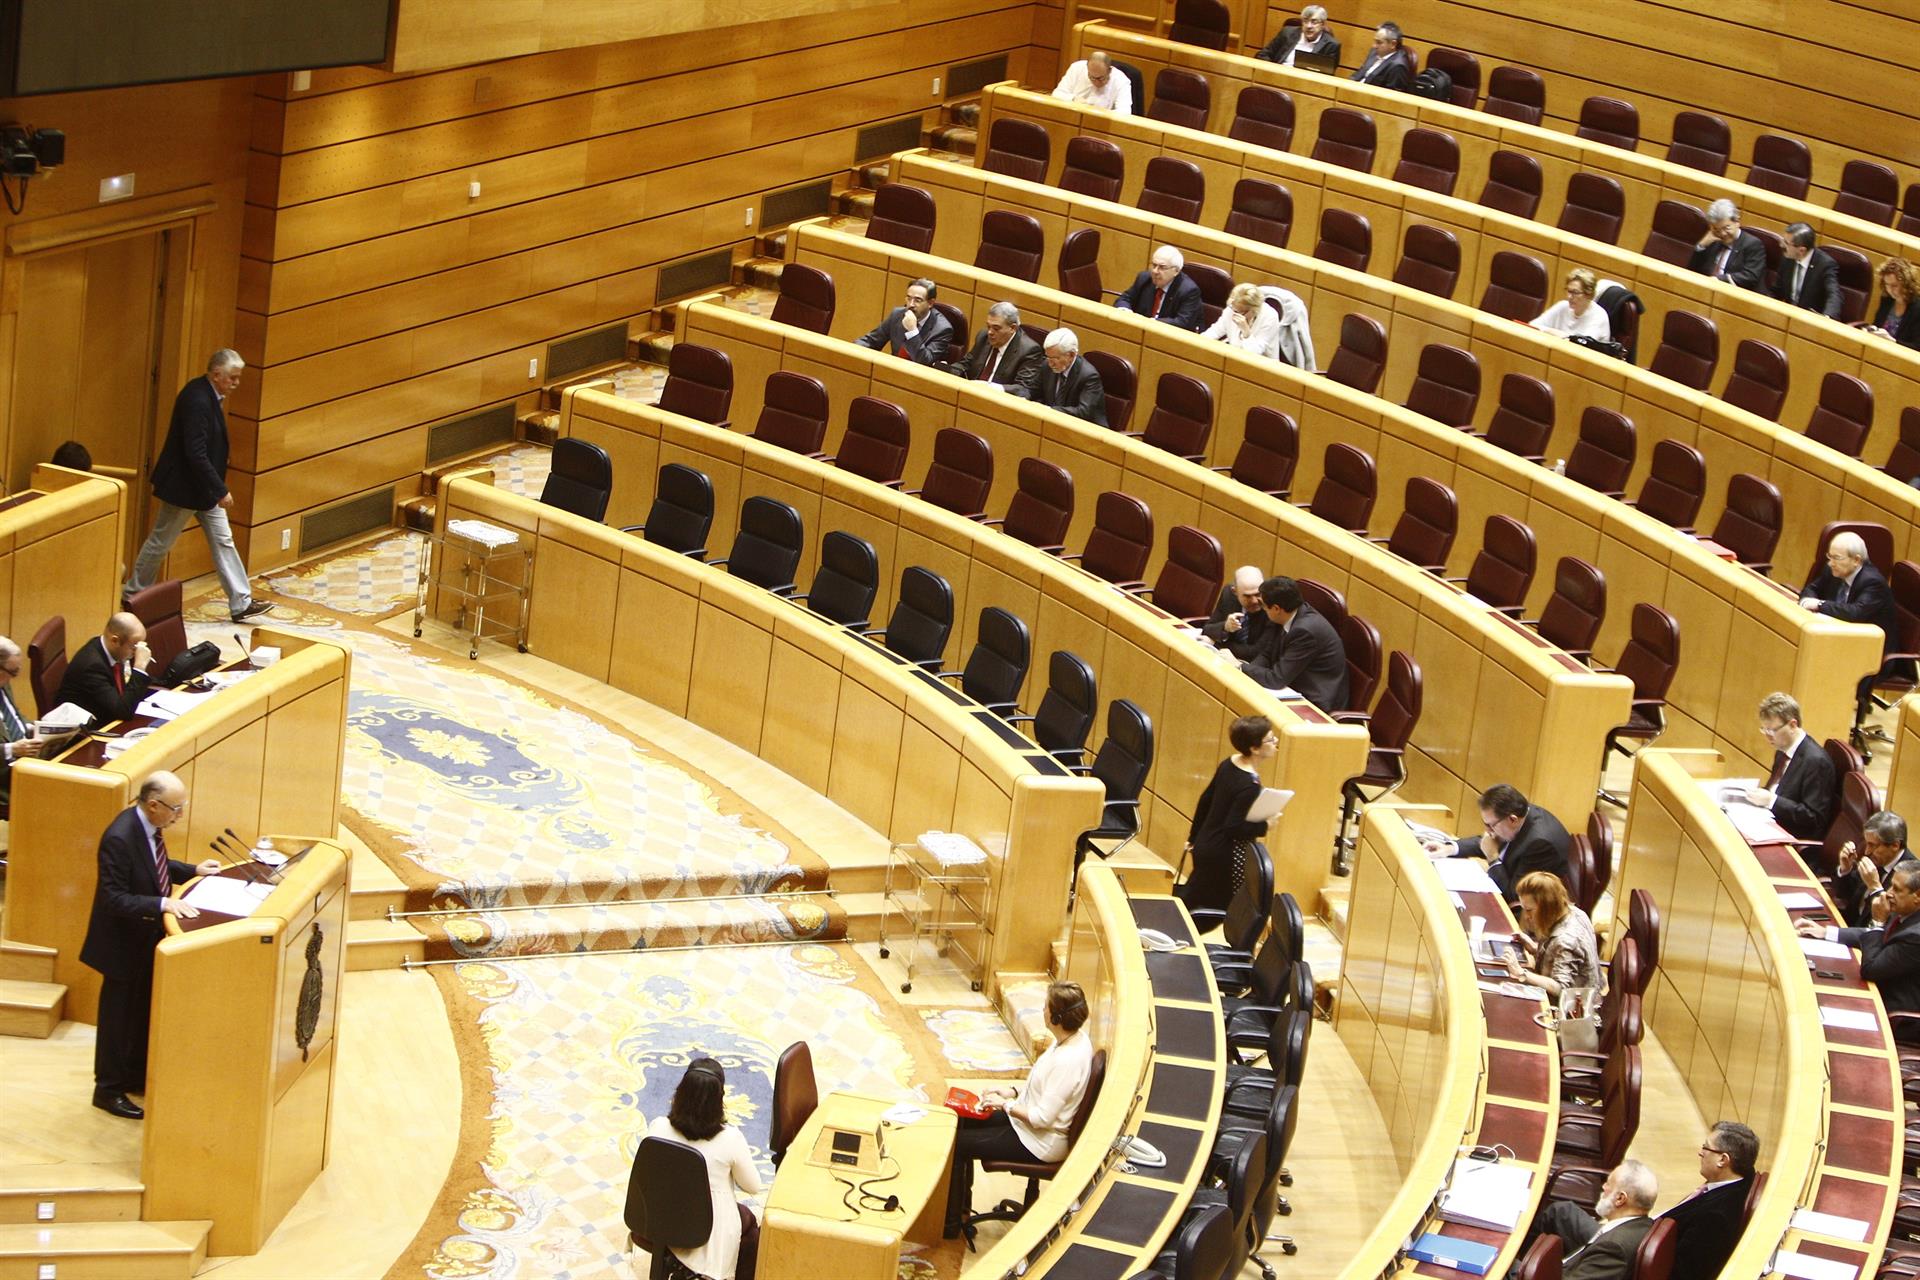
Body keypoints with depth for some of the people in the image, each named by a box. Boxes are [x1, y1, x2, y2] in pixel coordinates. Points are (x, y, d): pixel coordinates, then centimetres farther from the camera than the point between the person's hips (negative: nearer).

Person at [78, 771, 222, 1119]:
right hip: (124, 943, -9)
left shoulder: (149, 826, -4)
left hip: (148, 937, 9)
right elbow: (114, 899, -30)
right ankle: (108, 1089, 23)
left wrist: (193, 870, 6)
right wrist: (162, 904, -34)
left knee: (146, 1012, 22)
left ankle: (137, 1076, 39)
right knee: (119, 1017, 8)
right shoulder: (119, 838, -31)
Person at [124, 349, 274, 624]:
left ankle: (241, 603, 11)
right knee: (160, 542, 8)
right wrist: (220, 490, -25)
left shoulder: (207, 395, 3)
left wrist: (218, 488, 17)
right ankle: (133, 594, 25)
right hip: (185, 487, -10)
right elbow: (195, 454, -30)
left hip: (204, 486, 10)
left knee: (223, 541, 8)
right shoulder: (197, 401, -28)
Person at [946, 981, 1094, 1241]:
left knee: (956, 1144, -3)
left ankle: (951, 1222, 14)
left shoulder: (1068, 1060, -33)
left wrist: (1005, 1104, -17)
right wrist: (1013, 1091, 3)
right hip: (1027, 1119, 10)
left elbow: (1043, 1118, -28)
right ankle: (961, 1205, 24)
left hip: (1040, 1142, -10)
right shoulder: (1075, 1037, -4)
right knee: (964, 1121, 14)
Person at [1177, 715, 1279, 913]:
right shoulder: (1250, 786, -25)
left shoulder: (1229, 764, 1)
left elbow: (1205, 800, 11)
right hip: (1226, 856, -9)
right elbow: (1233, 827, -25)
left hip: (1205, 845, 9)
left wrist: (1194, 837, 20)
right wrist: (1264, 826, -12)